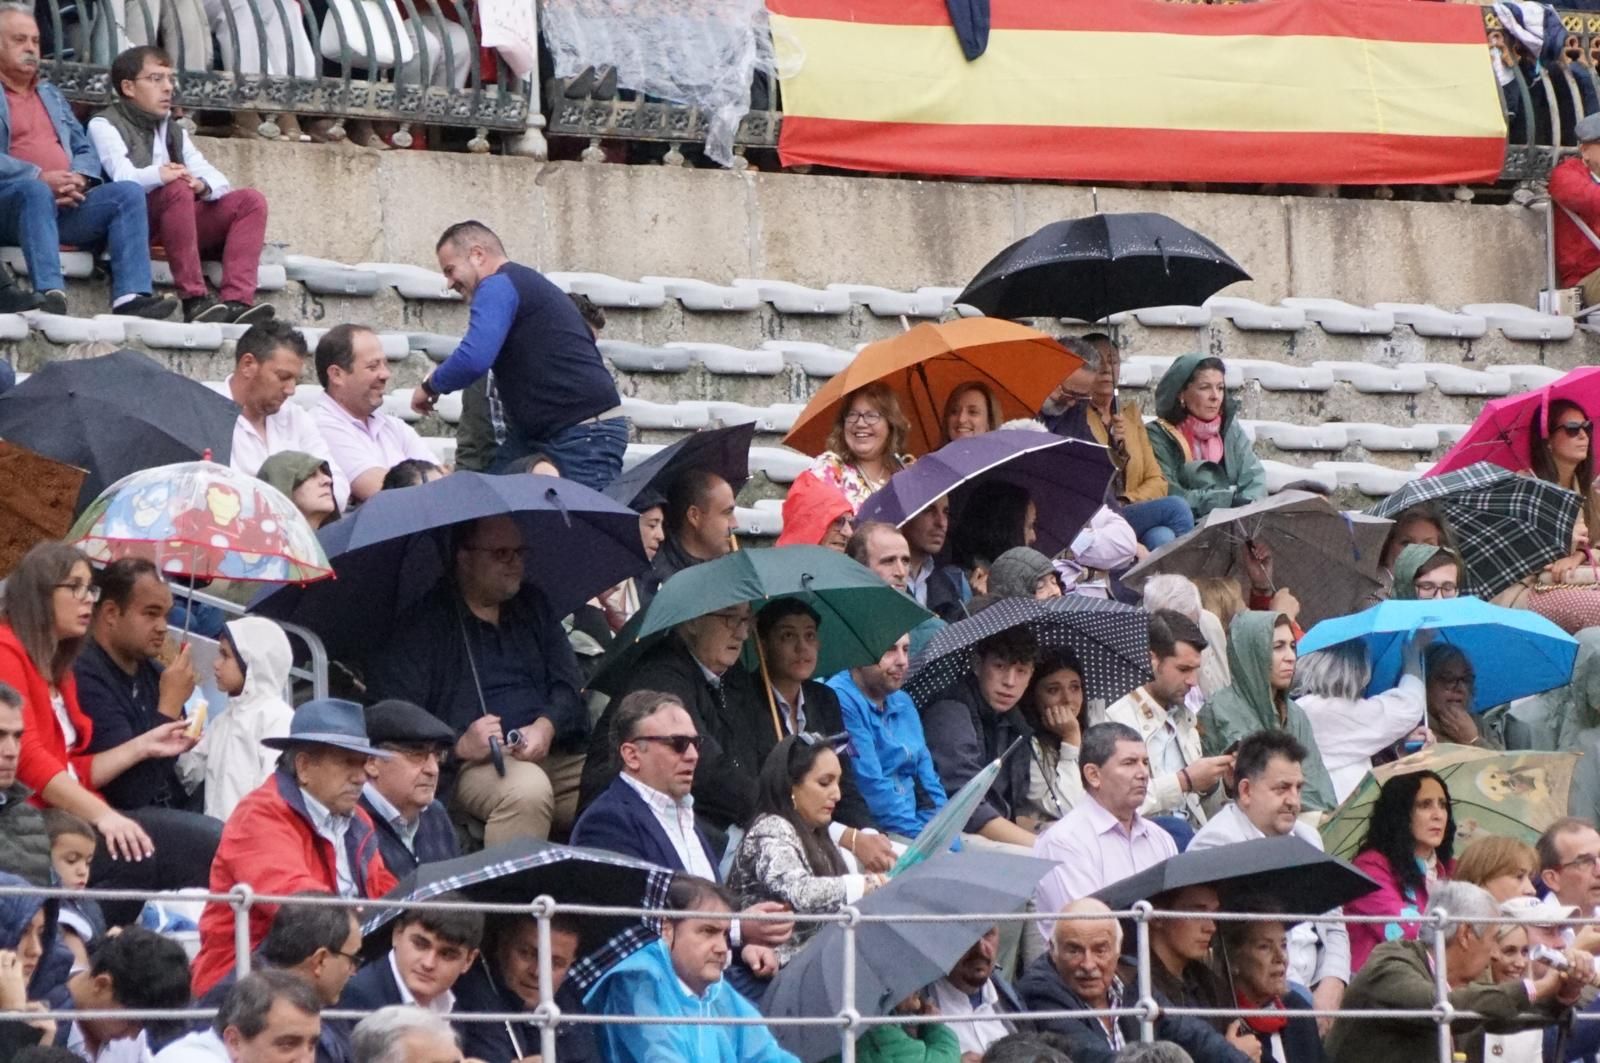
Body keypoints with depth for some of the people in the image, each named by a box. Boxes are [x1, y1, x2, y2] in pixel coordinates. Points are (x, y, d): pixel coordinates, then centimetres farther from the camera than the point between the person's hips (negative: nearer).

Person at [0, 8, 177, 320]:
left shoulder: (51, 95, 29)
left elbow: (85, 151, 22)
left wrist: (79, 179, -2)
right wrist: (41, 177, -19)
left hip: (65, 204, 6)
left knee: (128, 192, -16)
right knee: (35, 191, -38)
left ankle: (131, 295, -33)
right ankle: (50, 293, -55)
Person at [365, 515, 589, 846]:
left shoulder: (533, 606, 22)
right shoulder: (423, 623, 3)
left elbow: (569, 684, 16)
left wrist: (547, 726, -6)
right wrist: (458, 744, -20)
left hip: (553, 754, 5)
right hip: (472, 766, -5)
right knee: (528, 788, -38)